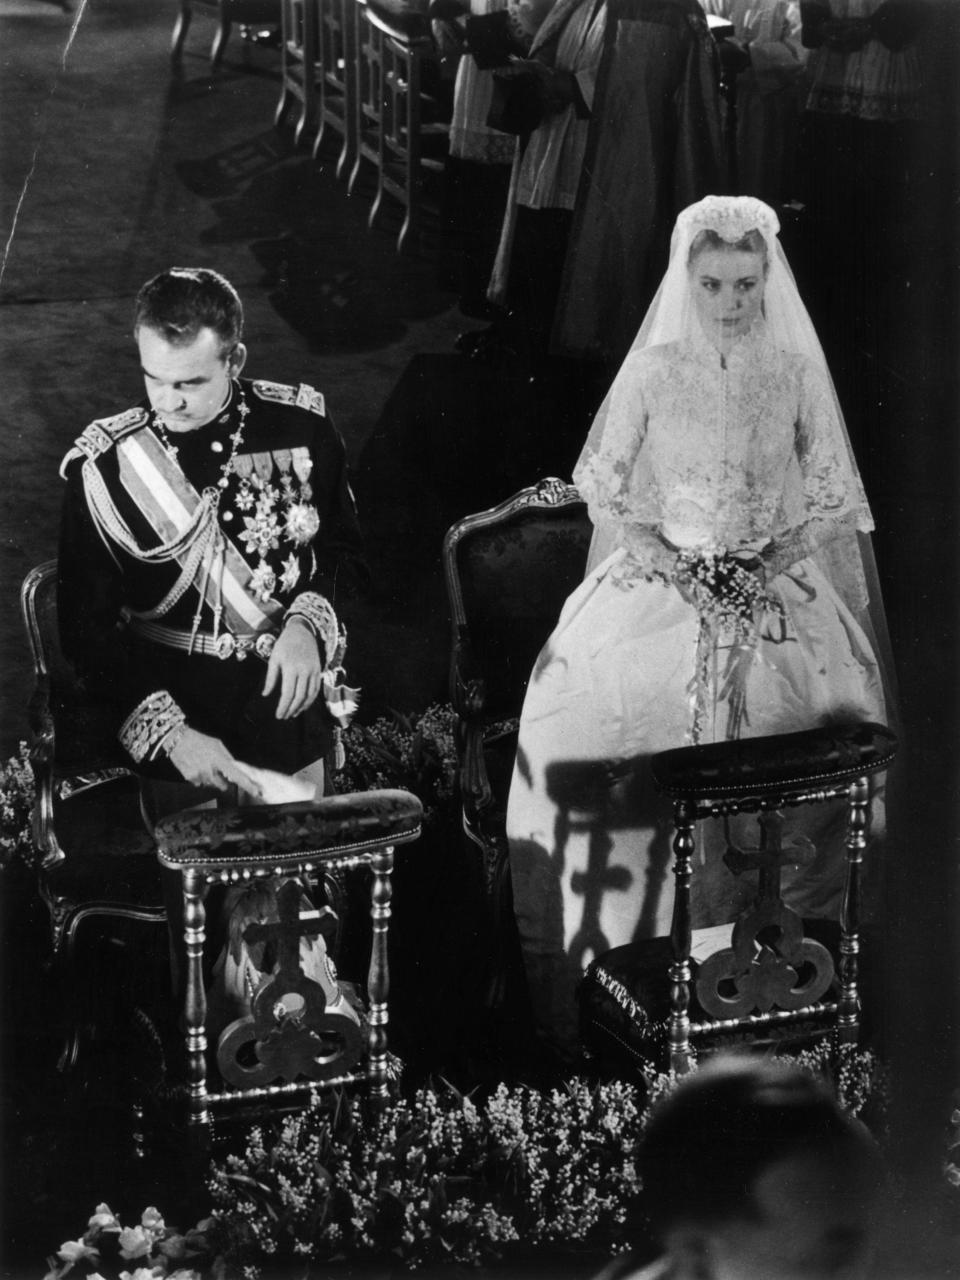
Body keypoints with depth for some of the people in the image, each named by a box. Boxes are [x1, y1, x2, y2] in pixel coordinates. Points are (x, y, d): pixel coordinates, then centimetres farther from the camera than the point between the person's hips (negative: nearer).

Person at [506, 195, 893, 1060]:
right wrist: (668, 559, -5)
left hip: (776, 581, 1)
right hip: (666, 578, -1)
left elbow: (828, 496, 9)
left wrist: (772, 564, -6)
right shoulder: (653, 372, 4)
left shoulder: (795, 372, 6)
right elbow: (605, 487, 8)